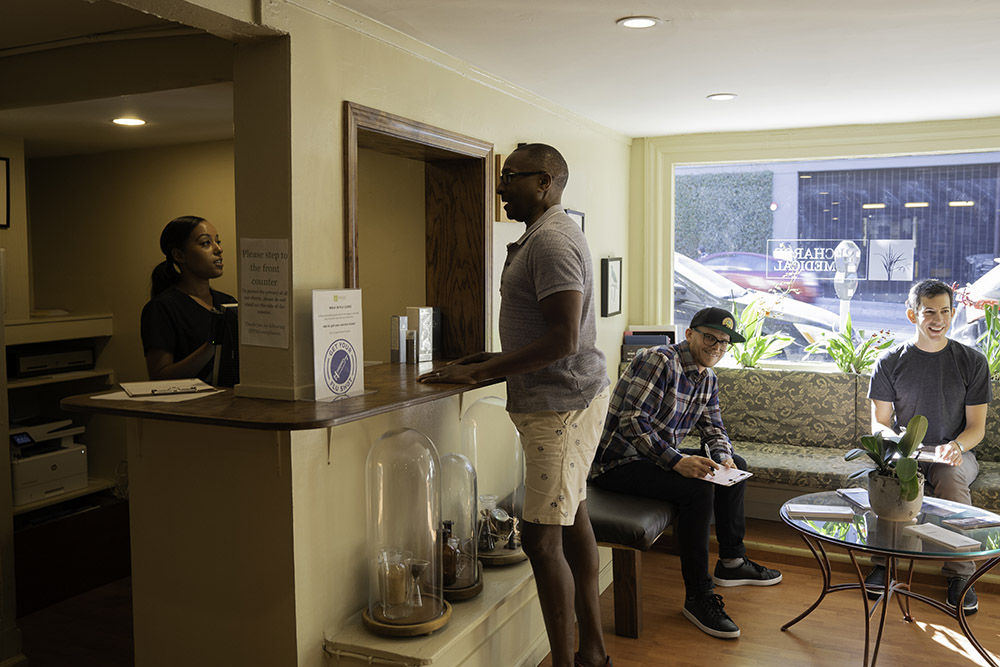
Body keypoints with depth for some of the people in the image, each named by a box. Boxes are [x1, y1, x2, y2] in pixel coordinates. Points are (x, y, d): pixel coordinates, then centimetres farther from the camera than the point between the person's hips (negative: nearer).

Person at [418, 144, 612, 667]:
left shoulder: (552, 241, -17)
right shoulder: (545, 236, 17)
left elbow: (563, 339, -25)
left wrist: (480, 371, -21)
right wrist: (495, 360, 13)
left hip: (561, 403, -11)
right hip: (561, 399, 11)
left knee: (541, 539, -8)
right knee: (571, 519, 16)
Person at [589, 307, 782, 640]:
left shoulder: (707, 378, 9)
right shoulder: (660, 360, -21)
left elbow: (714, 427, 15)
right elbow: (632, 421, -30)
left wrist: (723, 457, -8)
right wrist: (677, 461, -36)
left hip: (660, 456, 10)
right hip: (618, 462, -10)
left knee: (736, 466, 13)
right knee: (698, 488, -29)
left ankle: (732, 562, 23)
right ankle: (698, 596, -17)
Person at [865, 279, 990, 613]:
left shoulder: (972, 361, -1)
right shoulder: (890, 362, -1)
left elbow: (976, 426, -1)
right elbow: (879, 422, 0)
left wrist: (956, 446, -24)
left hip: (955, 452, 0)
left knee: (951, 476, -35)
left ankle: (960, 574, -22)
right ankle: (883, 562, -19)